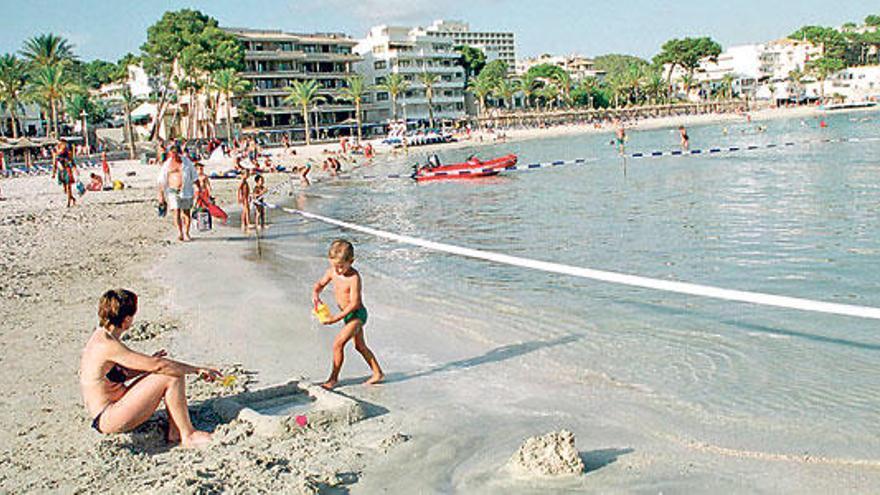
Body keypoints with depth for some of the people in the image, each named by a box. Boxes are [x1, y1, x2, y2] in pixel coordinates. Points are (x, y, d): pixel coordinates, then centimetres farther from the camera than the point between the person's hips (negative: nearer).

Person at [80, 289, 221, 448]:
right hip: (108, 421, -10)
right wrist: (197, 369, -18)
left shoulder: (100, 337, 8)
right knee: (171, 376, -18)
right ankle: (188, 436, -7)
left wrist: (149, 363, 9)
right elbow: (158, 365, -26)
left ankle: (174, 433, 4)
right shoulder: (108, 345, -23)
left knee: (173, 369, 5)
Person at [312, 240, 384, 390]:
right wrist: (315, 294, -10)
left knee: (338, 344, -12)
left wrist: (336, 318, -26)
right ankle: (377, 373, 32)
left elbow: (354, 304, -26)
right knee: (360, 346, 19)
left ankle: (334, 378, 2)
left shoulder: (354, 277, -26)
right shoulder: (332, 272, -5)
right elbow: (320, 283, 13)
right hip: (348, 315, 9)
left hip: (357, 314, -9)